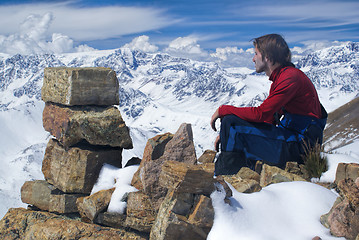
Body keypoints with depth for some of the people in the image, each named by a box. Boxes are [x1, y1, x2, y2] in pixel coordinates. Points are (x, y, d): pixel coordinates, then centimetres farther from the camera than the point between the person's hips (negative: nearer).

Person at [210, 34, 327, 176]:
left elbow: (260, 114, -23)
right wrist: (227, 134, 6)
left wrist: (223, 110, -11)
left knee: (231, 122, -17)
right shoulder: (278, 80, 16)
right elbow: (267, 121, 14)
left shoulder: (291, 77, -16)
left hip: (300, 145, -10)